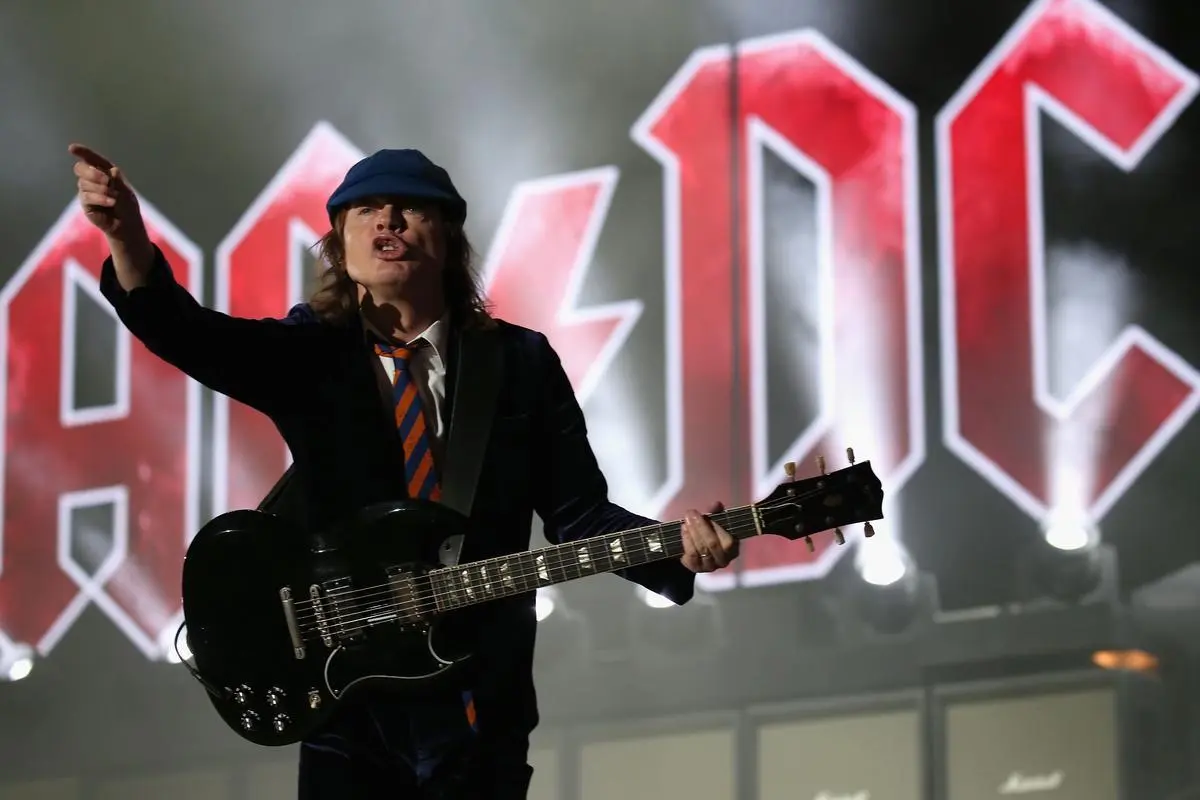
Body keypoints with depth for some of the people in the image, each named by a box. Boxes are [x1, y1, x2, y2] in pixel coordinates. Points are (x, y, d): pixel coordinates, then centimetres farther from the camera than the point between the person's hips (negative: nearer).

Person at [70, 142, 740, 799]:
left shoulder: (520, 363, 5)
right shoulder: (306, 356, 4)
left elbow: (579, 515, 5)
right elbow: (182, 330, -12)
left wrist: (679, 550, -14)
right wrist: (129, 238, -32)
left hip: (482, 707, 0)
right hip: (346, 705, 0)